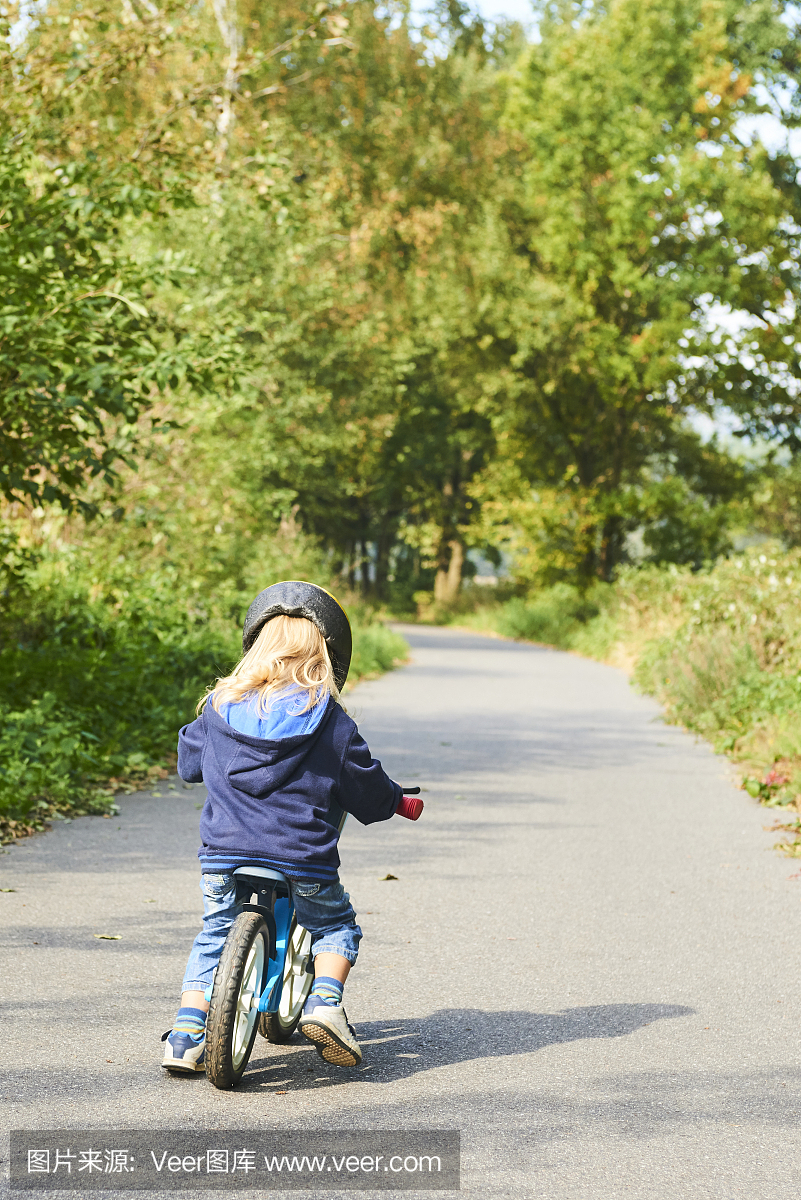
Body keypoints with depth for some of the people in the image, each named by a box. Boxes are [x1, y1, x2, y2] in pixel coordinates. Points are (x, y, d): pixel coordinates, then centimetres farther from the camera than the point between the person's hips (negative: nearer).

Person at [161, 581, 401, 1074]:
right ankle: (325, 1000, -3)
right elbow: (368, 790, 3)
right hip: (303, 858, -2)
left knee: (213, 936, 21)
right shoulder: (329, 719, -3)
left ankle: (187, 1034, 8)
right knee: (337, 926, 21)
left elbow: (188, 761, 21)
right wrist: (396, 800, 25)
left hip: (224, 854, 2)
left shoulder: (219, 706, 4)